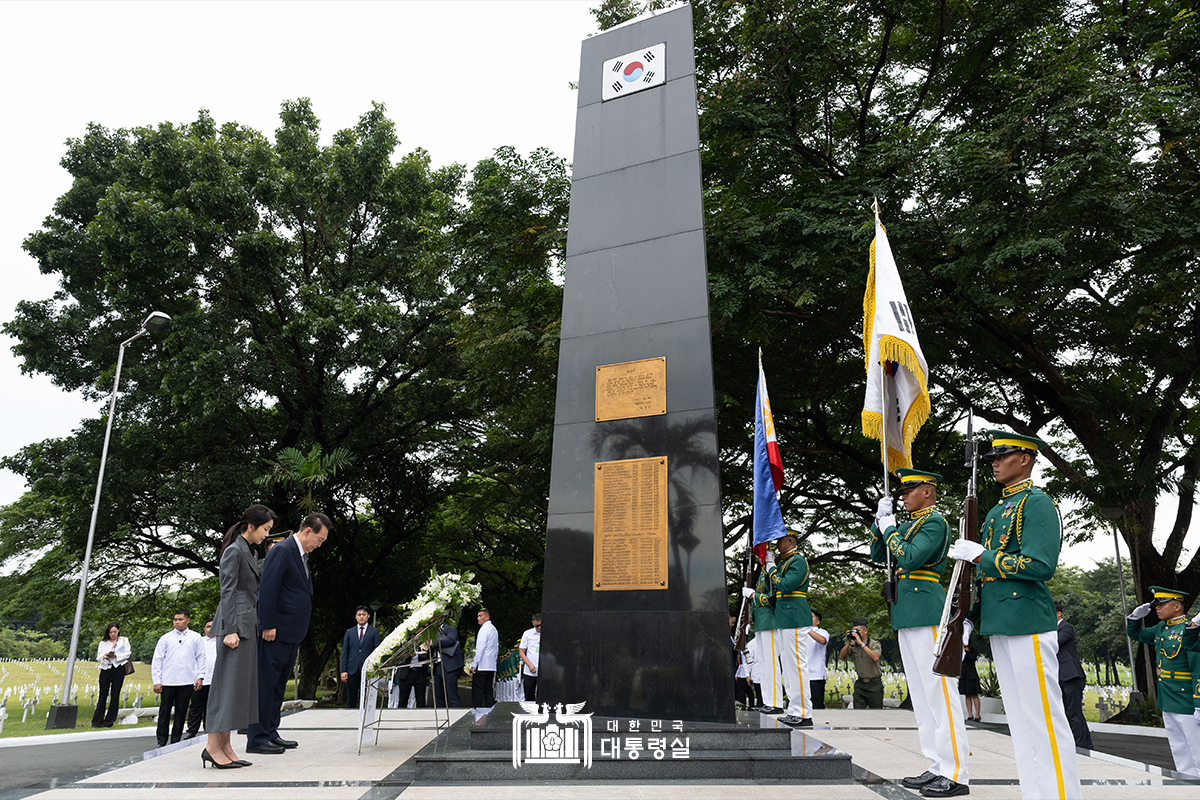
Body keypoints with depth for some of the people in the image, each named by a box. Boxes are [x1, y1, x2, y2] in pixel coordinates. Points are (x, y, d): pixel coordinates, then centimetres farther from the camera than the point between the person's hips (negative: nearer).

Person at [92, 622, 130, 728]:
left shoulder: (124, 640, 12)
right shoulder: (103, 643, 15)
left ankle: (109, 721, 8)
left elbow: (127, 654, 3)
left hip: (119, 669, -1)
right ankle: (97, 721, 6)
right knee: (103, 694, -2)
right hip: (105, 669, 1)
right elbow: (98, 657, 6)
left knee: (115, 694, 0)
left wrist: (116, 656, -14)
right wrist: (103, 657, -16)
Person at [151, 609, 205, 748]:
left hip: (187, 682, 0)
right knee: (164, 711, 2)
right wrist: (156, 681, 0)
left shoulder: (195, 637, 9)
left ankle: (176, 741, 14)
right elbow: (157, 660, 6)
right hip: (167, 682, 0)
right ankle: (162, 741, 13)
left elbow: (200, 657, 11)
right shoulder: (166, 638, 7)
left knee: (181, 712, 5)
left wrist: (200, 677, 2)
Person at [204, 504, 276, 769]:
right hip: (235, 624, -9)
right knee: (229, 682, -7)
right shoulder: (234, 551, -9)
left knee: (242, 685, 8)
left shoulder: (251, 552, 19)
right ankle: (213, 746, -3)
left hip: (248, 625, 9)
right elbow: (227, 592, -14)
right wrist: (230, 630, -19)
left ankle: (225, 746, 11)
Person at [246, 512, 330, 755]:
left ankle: (270, 733, 23)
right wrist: (268, 625, -20)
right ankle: (257, 739, 2)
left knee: (279, 684, 15)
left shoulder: (301, 554, 17)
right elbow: (267, 589, -19)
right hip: (276, 633, -10)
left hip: (292, 633, 10)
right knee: (265, 684, -3)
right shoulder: (282, 551, -13)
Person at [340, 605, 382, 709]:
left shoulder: (374, 632, 7)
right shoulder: (349, 632, 14)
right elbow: (345, 653, 11)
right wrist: (343, 670, 1)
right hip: (352, 670, 2)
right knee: (350, 702, 3)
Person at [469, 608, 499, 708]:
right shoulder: (494, 629, 17)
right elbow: (497, 648, 21)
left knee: (477, 692, -7)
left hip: (482, 666, -9)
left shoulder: (484, 629, -11)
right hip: (492, 666, 9)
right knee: (489, 691, 9)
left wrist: (474, 664, -14)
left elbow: (480, 648, -16)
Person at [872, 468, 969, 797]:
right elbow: (878, 556, 19)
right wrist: (880, 521, 9)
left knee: (940, 694, -6)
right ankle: (937, 767, 19)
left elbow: (910, 558, -20)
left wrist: (890, 529, -9)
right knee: (921, 695, 12)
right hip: (907, 618, 9)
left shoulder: (935, 522, -9)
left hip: (927, 614, -9)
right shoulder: (909, 524, 17)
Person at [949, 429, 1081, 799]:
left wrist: (981, 555, -14)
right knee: (1018, 717, 13)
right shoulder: (996, 511, 19)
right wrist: (971, 616, 17)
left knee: (1044, 717, -4)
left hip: (1028, 623, -9)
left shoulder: (1038, 504, -8)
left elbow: (1040, 566, -19)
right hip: (999, 624, 9)